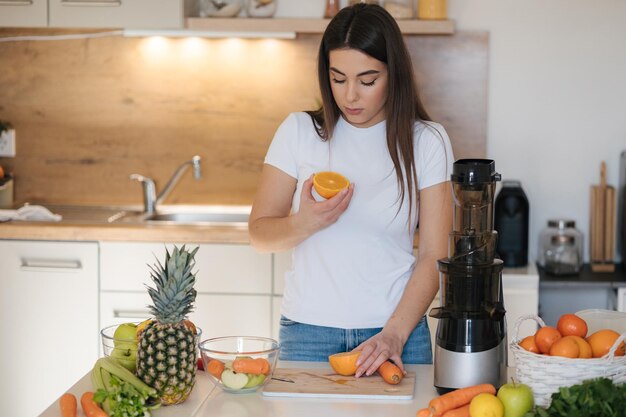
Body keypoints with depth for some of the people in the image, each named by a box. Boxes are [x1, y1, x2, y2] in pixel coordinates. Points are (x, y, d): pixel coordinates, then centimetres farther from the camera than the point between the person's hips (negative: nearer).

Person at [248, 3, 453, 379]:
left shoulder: (426, 141, -3)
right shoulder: (300, 131, -1)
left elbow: (434, 256, -4)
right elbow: (259, 234, 1)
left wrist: (395, 335, -15)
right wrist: (305, 223, -19)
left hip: (394, 327, 0)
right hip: (308, 330, 1)